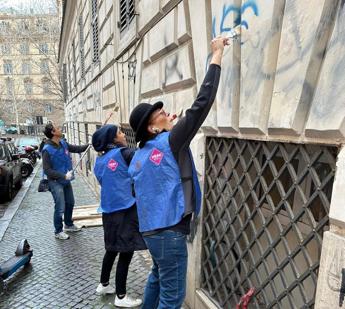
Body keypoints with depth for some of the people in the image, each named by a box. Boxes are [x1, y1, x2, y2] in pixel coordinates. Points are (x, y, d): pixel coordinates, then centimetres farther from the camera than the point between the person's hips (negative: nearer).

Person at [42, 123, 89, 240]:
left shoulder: (63, 143, -2)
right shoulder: (47, 150, -21)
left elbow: (77, 149, 10)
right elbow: (47, 170, -21)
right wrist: (64, 175, -27)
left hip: (66, 180, 7)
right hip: (56, 182, -7)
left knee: (70, 203, 19)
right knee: (60, 208, -2)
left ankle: (69, 225, 39)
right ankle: (58, 231, 19)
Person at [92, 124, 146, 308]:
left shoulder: (99, 161, 8)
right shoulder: (123, 153, -12)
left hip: (108, 211, 8)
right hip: (125, 210, -7)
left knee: (112, 249, 24)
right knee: (126, 252, 5)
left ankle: (103, 285, 40)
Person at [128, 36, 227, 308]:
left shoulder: (140, 155, 8)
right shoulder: (169, 142, -15)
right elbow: (201, 105, -18)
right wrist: (217, 56, -11)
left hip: (152, 228, 9)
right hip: (170, 230, -9)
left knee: (158, 277, 29)